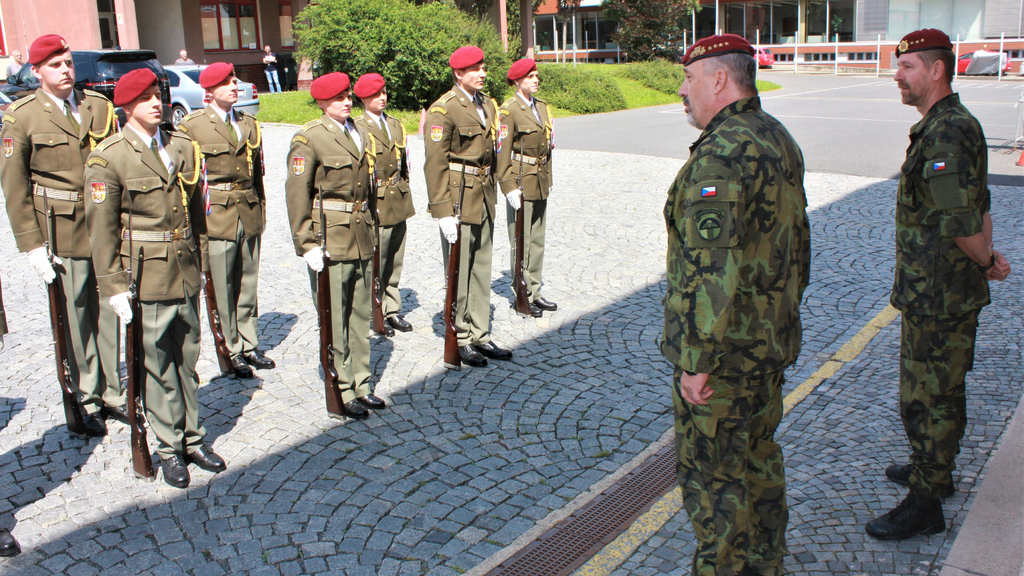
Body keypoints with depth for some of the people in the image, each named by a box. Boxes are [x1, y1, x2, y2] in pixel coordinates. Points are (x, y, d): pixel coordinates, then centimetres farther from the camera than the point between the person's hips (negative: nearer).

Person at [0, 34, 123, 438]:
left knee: (109, 313, 9)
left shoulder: (99, 106, 7)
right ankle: (87, 402, 20)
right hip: (62, 233, -3)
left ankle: (112, 394, 23)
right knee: (75, 320, 6)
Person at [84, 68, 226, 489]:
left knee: (187, 361, 13)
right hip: (145, 278, -4)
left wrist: (201, 263, 12)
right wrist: (113, 286, -10)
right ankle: (170, 449, 18)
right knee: (157, 367, 4)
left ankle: (193, 439, 26)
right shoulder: (108, 157, -7)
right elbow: (101, 228, -7)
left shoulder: (184, 149, 8)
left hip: (186, 275, 5)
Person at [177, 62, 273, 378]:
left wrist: (261, 209, 13)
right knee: (222, 289, 0)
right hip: (216, 216, -5)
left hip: (249, 215, 5)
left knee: (248, 283, 11)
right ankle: (232, 351, 11)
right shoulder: (191, 126, -3)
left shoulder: (249, 124, 13)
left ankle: (249, 346, 22)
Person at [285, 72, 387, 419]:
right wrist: (306, 244, -15)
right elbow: (296, 194, -11)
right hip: (329, 238, -6)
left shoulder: (360, 134, 12)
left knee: (360, 315, 13)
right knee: (334, 320, 1)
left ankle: (361, 385, 23)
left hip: (361, 237, 7)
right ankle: (342, 393, 11)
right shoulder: (309, 139, -9)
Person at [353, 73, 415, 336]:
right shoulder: (357, 129, -7)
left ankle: (392, 310, 22)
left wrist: (405, 195, 15)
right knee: (375, 264, -1)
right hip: (376, 205, -6)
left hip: (398, 204, 6)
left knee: (395, 262, 12)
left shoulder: (395, 125, 12)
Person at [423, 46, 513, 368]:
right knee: (458, 273, 2)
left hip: (484, 198, 8)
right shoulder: (443, 110, -12)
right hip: (458, 199, -7)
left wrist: (493, 193, 18)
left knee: (482, 270, 12)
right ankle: (460, 340, 14)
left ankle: (480, 336, 22)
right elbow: (435, 164, -15)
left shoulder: (487, 105, 12)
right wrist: (443, 212, -18)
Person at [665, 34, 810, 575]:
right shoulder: (780, 140, 9)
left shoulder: (721, 154, -23)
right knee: (759, 456, 22)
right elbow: (797, 242, 17)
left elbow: (712, 269, -27)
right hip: (772, 343, 10)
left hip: (723, 350, -10)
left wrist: (696, 360, -22)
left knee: (711, 474, 5)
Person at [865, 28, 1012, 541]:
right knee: (939, 390, 22)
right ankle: (934, 469, 39)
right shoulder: (949, 126, 13)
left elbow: (959, 220, -27)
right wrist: (988, 256, 10)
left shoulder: (946, 133, -22)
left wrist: (985, 262, -11)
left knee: (928, 396, 0)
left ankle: (925, 504, 11)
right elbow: (977, 208, 17)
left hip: (939, 296, -10)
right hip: (933, 291, 10)